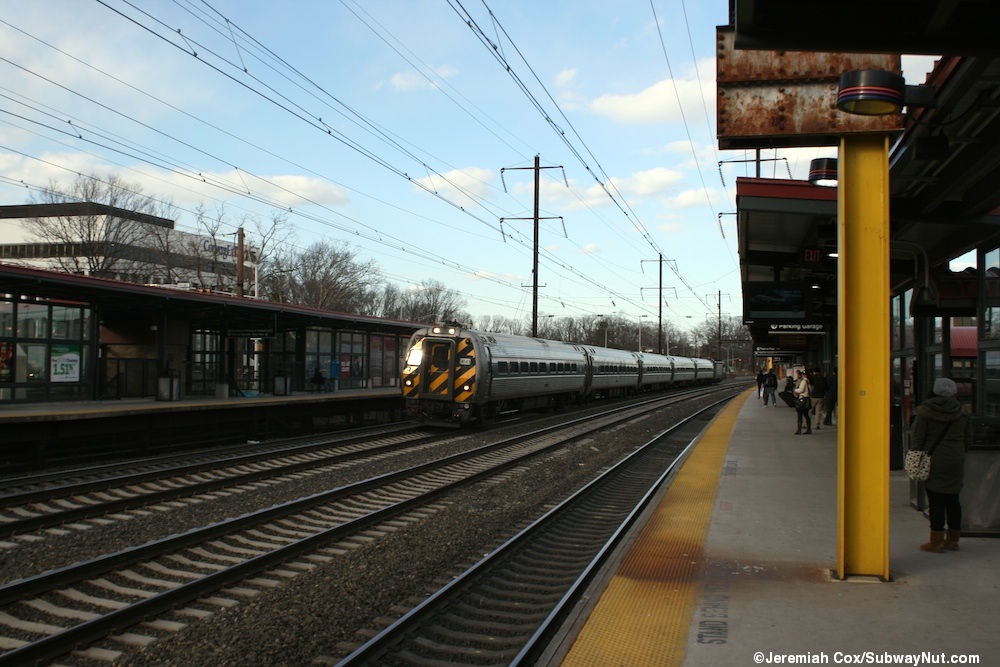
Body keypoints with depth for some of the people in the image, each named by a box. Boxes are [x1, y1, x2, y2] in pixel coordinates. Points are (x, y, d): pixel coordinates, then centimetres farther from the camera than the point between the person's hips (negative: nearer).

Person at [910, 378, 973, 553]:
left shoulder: (925, 411, -8)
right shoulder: (962, 412, 4)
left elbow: (918, 438, -8)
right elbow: (968, 440, 10)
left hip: (934, 461, -4)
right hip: (956, 463, 4)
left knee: (935, 501, -1)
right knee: (953, 500, 12)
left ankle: (936, 542, 2)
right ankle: (952, 540, 19)